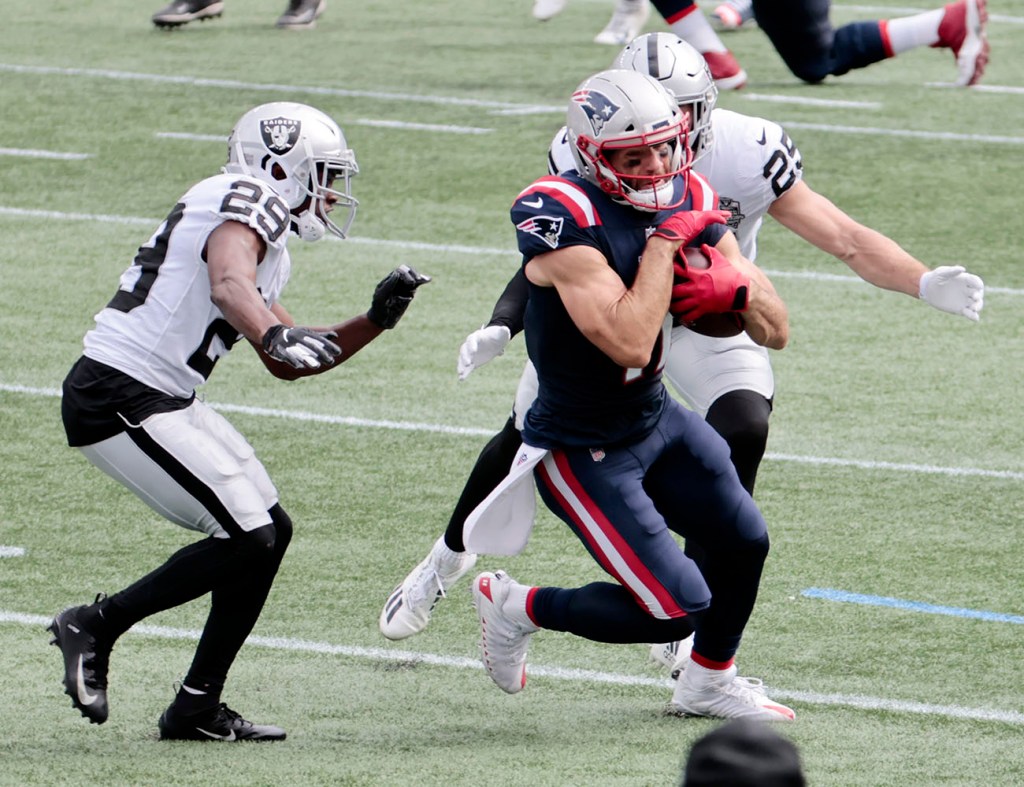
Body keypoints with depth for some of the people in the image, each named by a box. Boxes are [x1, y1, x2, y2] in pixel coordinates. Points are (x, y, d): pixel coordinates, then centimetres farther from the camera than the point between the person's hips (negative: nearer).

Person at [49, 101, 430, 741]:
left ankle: (198, 709, 13)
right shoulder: (251, 198, -9)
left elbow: (290, 362, 27)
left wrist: (377, 321, 17)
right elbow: (229, 285, -31)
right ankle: (95, 627, -2)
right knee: (249, 538, -13)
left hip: (160, 400, 11)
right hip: (120, 397, -11)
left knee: (269, 531, 9)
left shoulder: (267, 238, 22)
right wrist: (275, 333, -49)